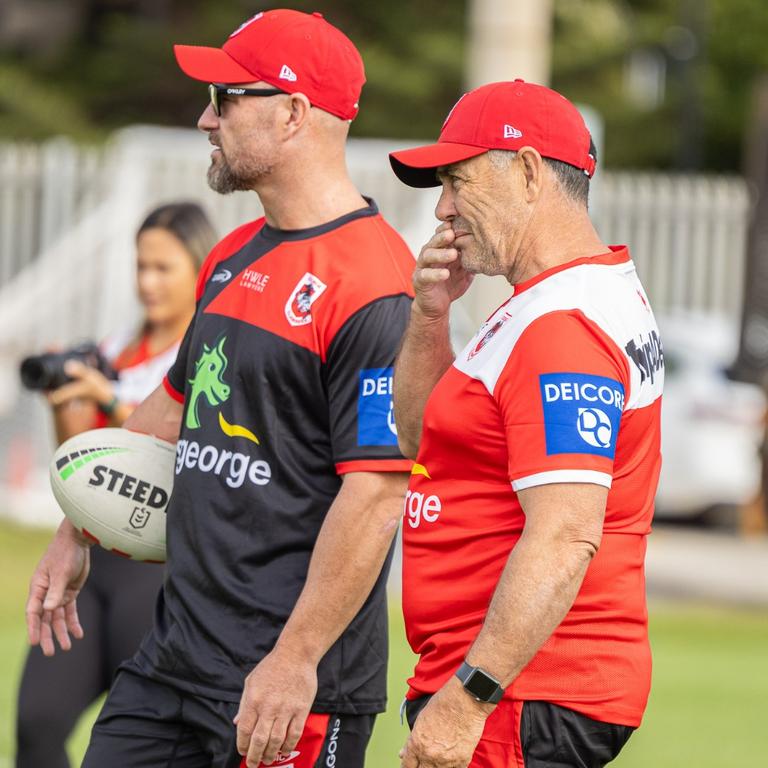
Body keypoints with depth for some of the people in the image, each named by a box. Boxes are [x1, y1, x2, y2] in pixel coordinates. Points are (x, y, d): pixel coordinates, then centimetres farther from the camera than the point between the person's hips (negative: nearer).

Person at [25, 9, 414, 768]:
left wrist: (297, 661, -23)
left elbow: (375, 493, -21)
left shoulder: (371, 284, -16)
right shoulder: (233, 258, 14)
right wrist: (78, 534, 29)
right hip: (174, 651, 9)